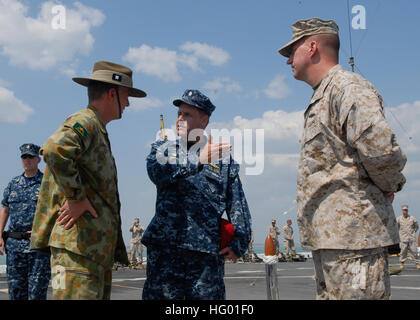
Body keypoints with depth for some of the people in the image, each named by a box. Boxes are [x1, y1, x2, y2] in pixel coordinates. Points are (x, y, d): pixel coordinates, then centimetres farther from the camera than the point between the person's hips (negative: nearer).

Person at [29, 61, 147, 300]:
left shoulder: (97, 130, 24)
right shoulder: (84, 123, -8)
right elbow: (54, 149, -31)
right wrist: (76, 197, -22)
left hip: (98, 247, 10)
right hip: (78, 244, -10)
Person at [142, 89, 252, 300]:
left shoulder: (222, 158, 13)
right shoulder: (163, 148, 14)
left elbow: (238, 206, 12)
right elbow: (157, 171, -11)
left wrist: (239, 242, -1)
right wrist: (197, 160, -23)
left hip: (207, 251, 0)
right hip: (165, 248, 0)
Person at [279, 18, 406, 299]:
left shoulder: (347, 87, -11)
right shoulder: (321, 98, 22)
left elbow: (380, 148, -24)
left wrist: (389, 185, -8)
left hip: (352, 235, -11)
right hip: (329, 237, 11)